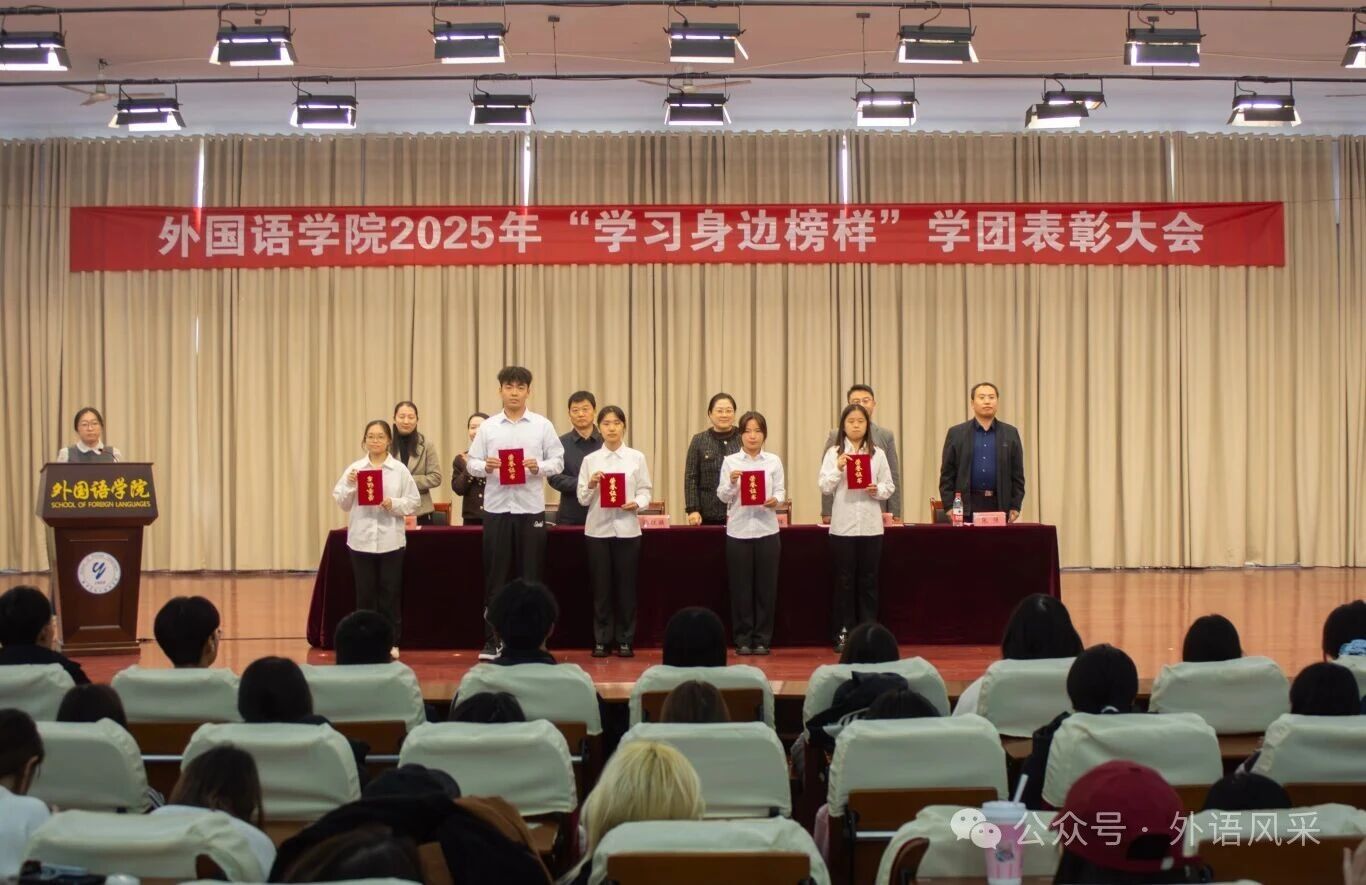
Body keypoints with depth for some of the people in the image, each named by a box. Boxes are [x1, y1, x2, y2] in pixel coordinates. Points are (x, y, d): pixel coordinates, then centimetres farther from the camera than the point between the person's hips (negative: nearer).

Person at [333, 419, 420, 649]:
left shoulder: (400, 470, 2)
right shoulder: (354, 469, 4)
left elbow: (413, 502, 2)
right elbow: (342, 503, 5)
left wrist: (393, 504, -14)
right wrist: (349, 486, -12)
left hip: (391, 540, -1)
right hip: (361, 540, 1)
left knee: (390, 593, 4)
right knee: (365, 593, 6)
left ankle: (391, 642, 13)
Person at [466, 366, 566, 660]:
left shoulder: (542, 426, 4)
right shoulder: (488, 427, 6)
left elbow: (558, 461, 2)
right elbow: (471, 463, 4)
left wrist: (539, 467, -17)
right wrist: (485, 466, -17)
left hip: (530, 508, 0)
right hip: (496, 508, 0)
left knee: (530, 576, 5)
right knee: (495, 576, 4)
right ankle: (492, 641, 11)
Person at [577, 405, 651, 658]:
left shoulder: (637, 457, 4)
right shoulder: (590, 459, 5)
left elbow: (646, 490, 4)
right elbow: (582, 498, 5)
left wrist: (637, 503, -15)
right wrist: (591, 485, -14)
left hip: (627, 528, 0)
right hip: (598, 528, 0)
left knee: (626, 585, 3)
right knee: (601, 586, 3)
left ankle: (625, 640, 12)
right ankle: (602, 640, 11)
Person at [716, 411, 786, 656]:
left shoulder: (774, 461, 6)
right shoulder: (730, 461, 3)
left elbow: (781, 491, 3)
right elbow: (722, 496, 1)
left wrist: (775, 500, -18)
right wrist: (731, 483, -18)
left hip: (766, 529, 1)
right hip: (739, 530, -1)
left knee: (766, 586, 3)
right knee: (741, 587, 2)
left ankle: (762, 639, 12)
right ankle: (742, 640, 10)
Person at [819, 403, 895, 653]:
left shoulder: (877, 453, 7)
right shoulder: (833, 453, 2)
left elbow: (890, 487, 8)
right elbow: (824, 488, -3)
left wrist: (877, 490, -13)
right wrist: (838, 469, -17)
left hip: (871, 526, 1)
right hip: (843, 525, -1)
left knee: (868, 580, 6)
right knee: (844, 580, 3)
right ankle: (843, 633, 10)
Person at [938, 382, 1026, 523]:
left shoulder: (1010, 433, 9)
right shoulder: (956, 433, 6)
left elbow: (1017, 474, 8)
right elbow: (947, 474, 3)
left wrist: (1015, 507, 1)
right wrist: (949, 507, -5)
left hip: (999, 505, 1)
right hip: (966, 506, -1)